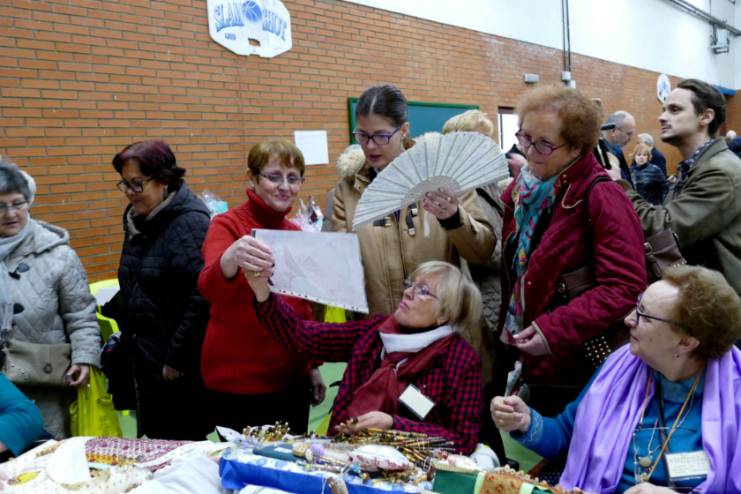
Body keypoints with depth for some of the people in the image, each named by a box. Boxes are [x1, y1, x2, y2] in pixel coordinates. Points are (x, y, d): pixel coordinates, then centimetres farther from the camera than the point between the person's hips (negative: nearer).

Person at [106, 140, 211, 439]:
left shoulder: (190, 223, -17)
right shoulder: (136, 218, 9)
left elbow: (201, 297, -23)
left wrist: (177, 358, -19)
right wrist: (126, 335, 14)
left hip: (178, 364, -8)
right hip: (143, 357, 8)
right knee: (155, 439, 17)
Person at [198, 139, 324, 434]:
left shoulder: (296, 234, 7)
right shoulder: (227, 226, -10)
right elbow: (210, 289, -29)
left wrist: (313, 365, 16)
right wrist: (230, 258, -49)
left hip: (292, 377, 6)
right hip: (238, 381, -6)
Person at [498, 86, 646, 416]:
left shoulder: (601, 197, -18)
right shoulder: (524, 189, 5)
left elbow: (625, 287, -23)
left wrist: (556, 330, -26)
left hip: (576, 367, -7)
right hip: (521, 357, 7)